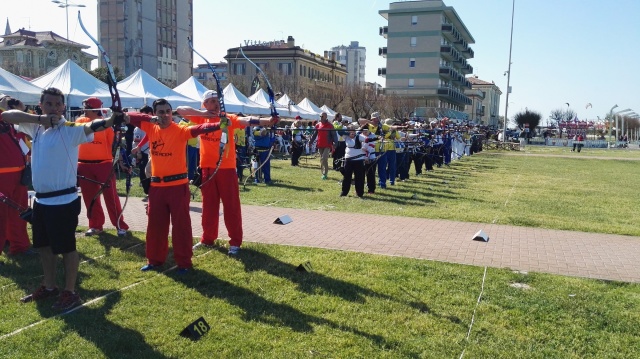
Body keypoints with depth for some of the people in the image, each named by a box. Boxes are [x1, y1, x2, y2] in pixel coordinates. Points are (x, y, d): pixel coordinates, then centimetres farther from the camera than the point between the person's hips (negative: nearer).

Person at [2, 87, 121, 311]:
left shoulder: (70, 129, -12)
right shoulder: (36, 127, 8)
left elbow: (91, 126, -31)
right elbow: (6, 115, 0)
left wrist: (110, 120, -54)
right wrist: (39, 118, -15)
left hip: (63, 200, -8)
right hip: (41, 199, 8)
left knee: (66, 247, 1)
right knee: (44, 245, 18)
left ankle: (70, 292, 14)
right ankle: (49, 287, 34)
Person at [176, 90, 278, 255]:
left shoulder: (229, 119, -4)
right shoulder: (201, 118, 6)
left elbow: (246, 120, -20)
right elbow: (180, 109, 2)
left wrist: (267, 121, -38)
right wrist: (202, 113, -12)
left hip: (226, 168, -3)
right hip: (207, 168, 3)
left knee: (231, 205, 0)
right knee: (209, 205, 14)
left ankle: (235, 242, 8)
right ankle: (207, 239, 26)